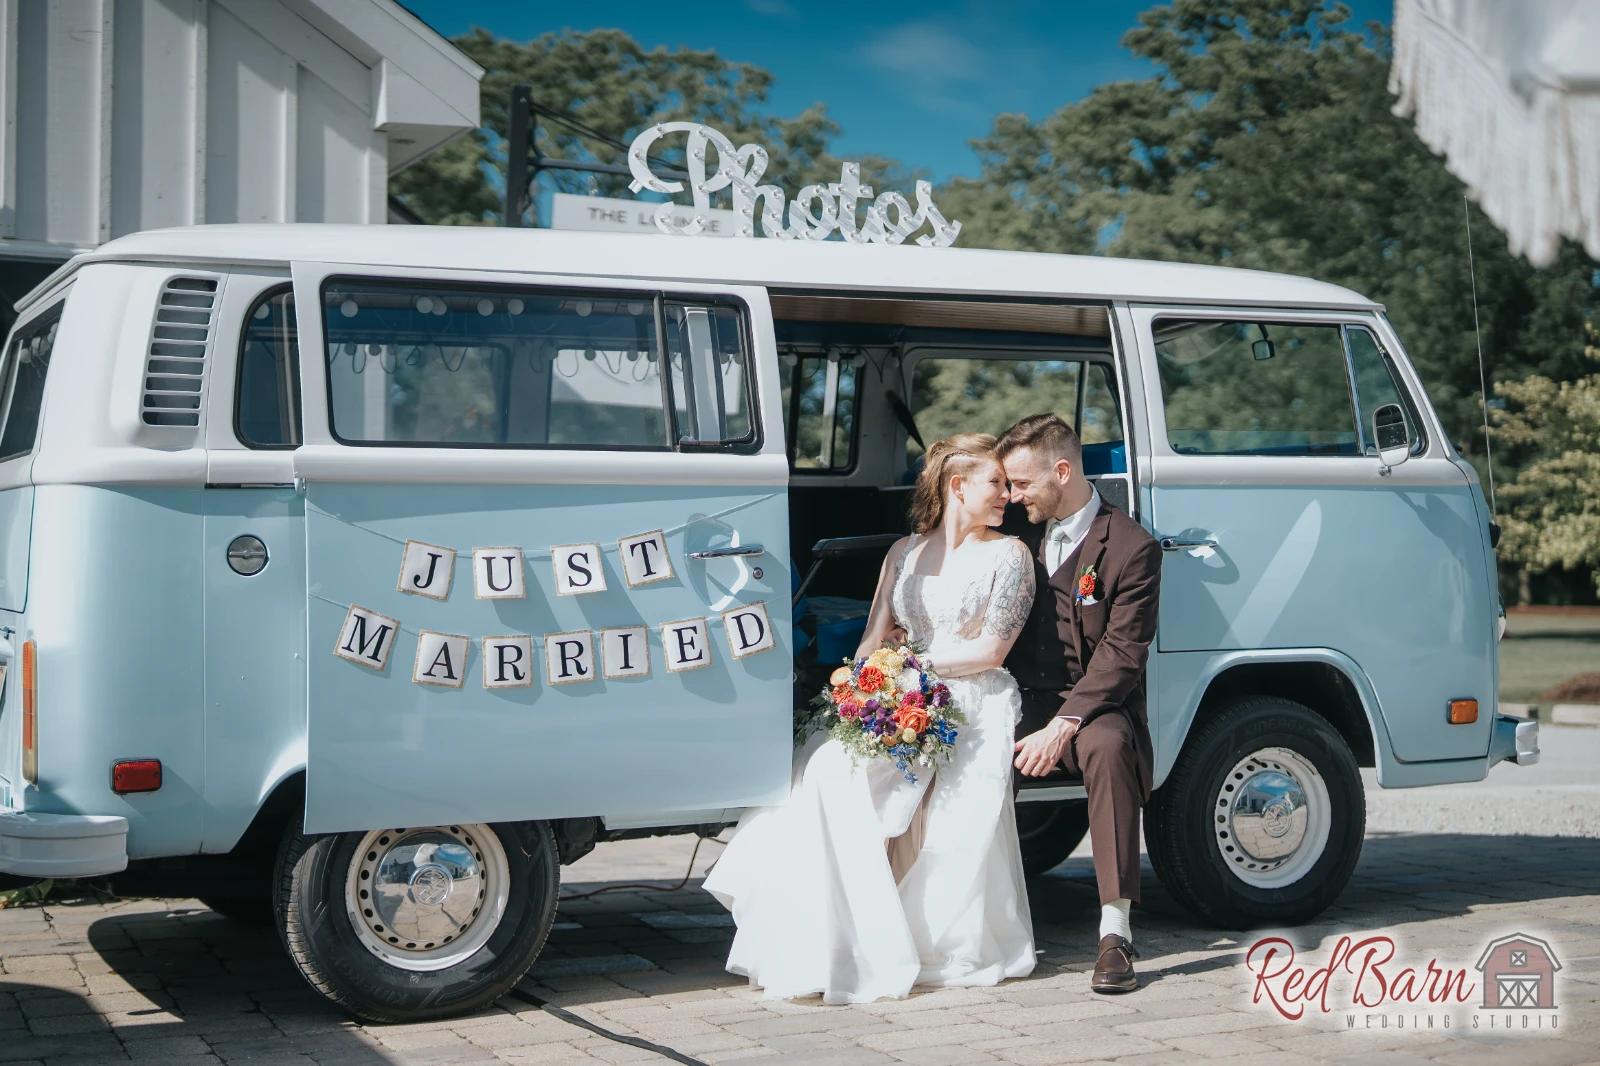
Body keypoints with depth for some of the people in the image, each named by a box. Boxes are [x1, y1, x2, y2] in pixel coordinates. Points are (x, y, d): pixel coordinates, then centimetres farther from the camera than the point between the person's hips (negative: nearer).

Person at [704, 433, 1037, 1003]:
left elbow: (990, 650, -3)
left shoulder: (1008, 555, 6)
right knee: (831, 770, -24)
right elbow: (873, 640, 11)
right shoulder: (904, 552, 17)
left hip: (975, 708, -4)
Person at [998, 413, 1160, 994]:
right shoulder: (1020, 534, 12)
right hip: (1022, 703, 4)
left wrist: (1062, 727, -24)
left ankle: (1115, 930, -34)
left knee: (1108, 746, -37)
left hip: (1095, 705, -4)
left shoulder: (1131, 547, -6)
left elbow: (1121, 654, -13)